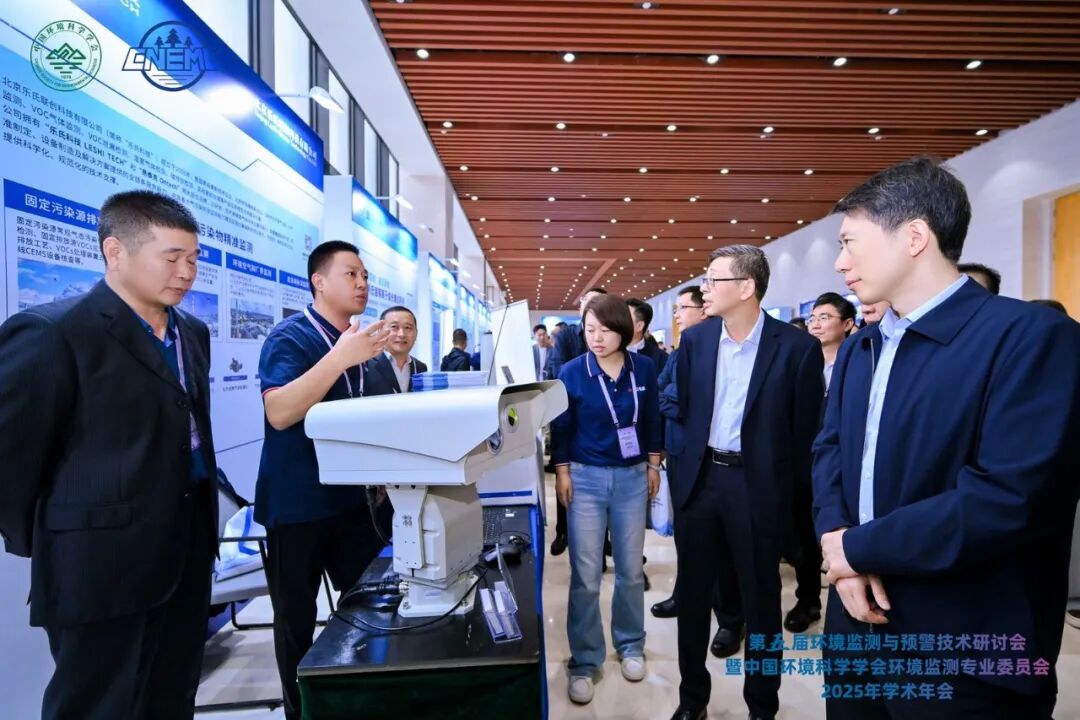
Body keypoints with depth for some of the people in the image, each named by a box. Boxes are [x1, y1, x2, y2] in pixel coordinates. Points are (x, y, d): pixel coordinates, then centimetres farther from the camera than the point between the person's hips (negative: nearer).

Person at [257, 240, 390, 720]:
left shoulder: (358, 340, 9)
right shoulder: (290, 336, -12)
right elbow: (278, 412, -27)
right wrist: (341, 358, -33)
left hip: (349, 496, 7)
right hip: (297, 503, -6)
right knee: (297, 617, 9)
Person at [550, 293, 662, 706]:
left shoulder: (644, 368, -3)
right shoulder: (572, 372, -9)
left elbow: (651, 420, 8)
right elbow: (561, 427, -1)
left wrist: (653, 465, 9)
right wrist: (562, 473, -3)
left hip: (632, 477, 2)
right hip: (586, 478, -2)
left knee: (630, 570, 13)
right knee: (585, 576, 3)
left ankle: (630, 646, 35)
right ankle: (584, 661, 21)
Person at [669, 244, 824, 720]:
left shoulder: (797, 347, -9)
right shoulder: (694, 339, 2)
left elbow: (804, 429, -4)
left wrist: (791, 490, -1)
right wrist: (680, 469, 8)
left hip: (759, 485, -3)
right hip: (699, 479, 4)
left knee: (761, 599, 13)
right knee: (692, 592, 14)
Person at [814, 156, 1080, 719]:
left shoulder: (1033, 336, -16)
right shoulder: (856, 350, 8)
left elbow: (1014, 497, -26)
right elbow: (828, 448, 9)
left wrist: (858, 546, -17)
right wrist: (834, 536, -10)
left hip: (966, 659, -6)